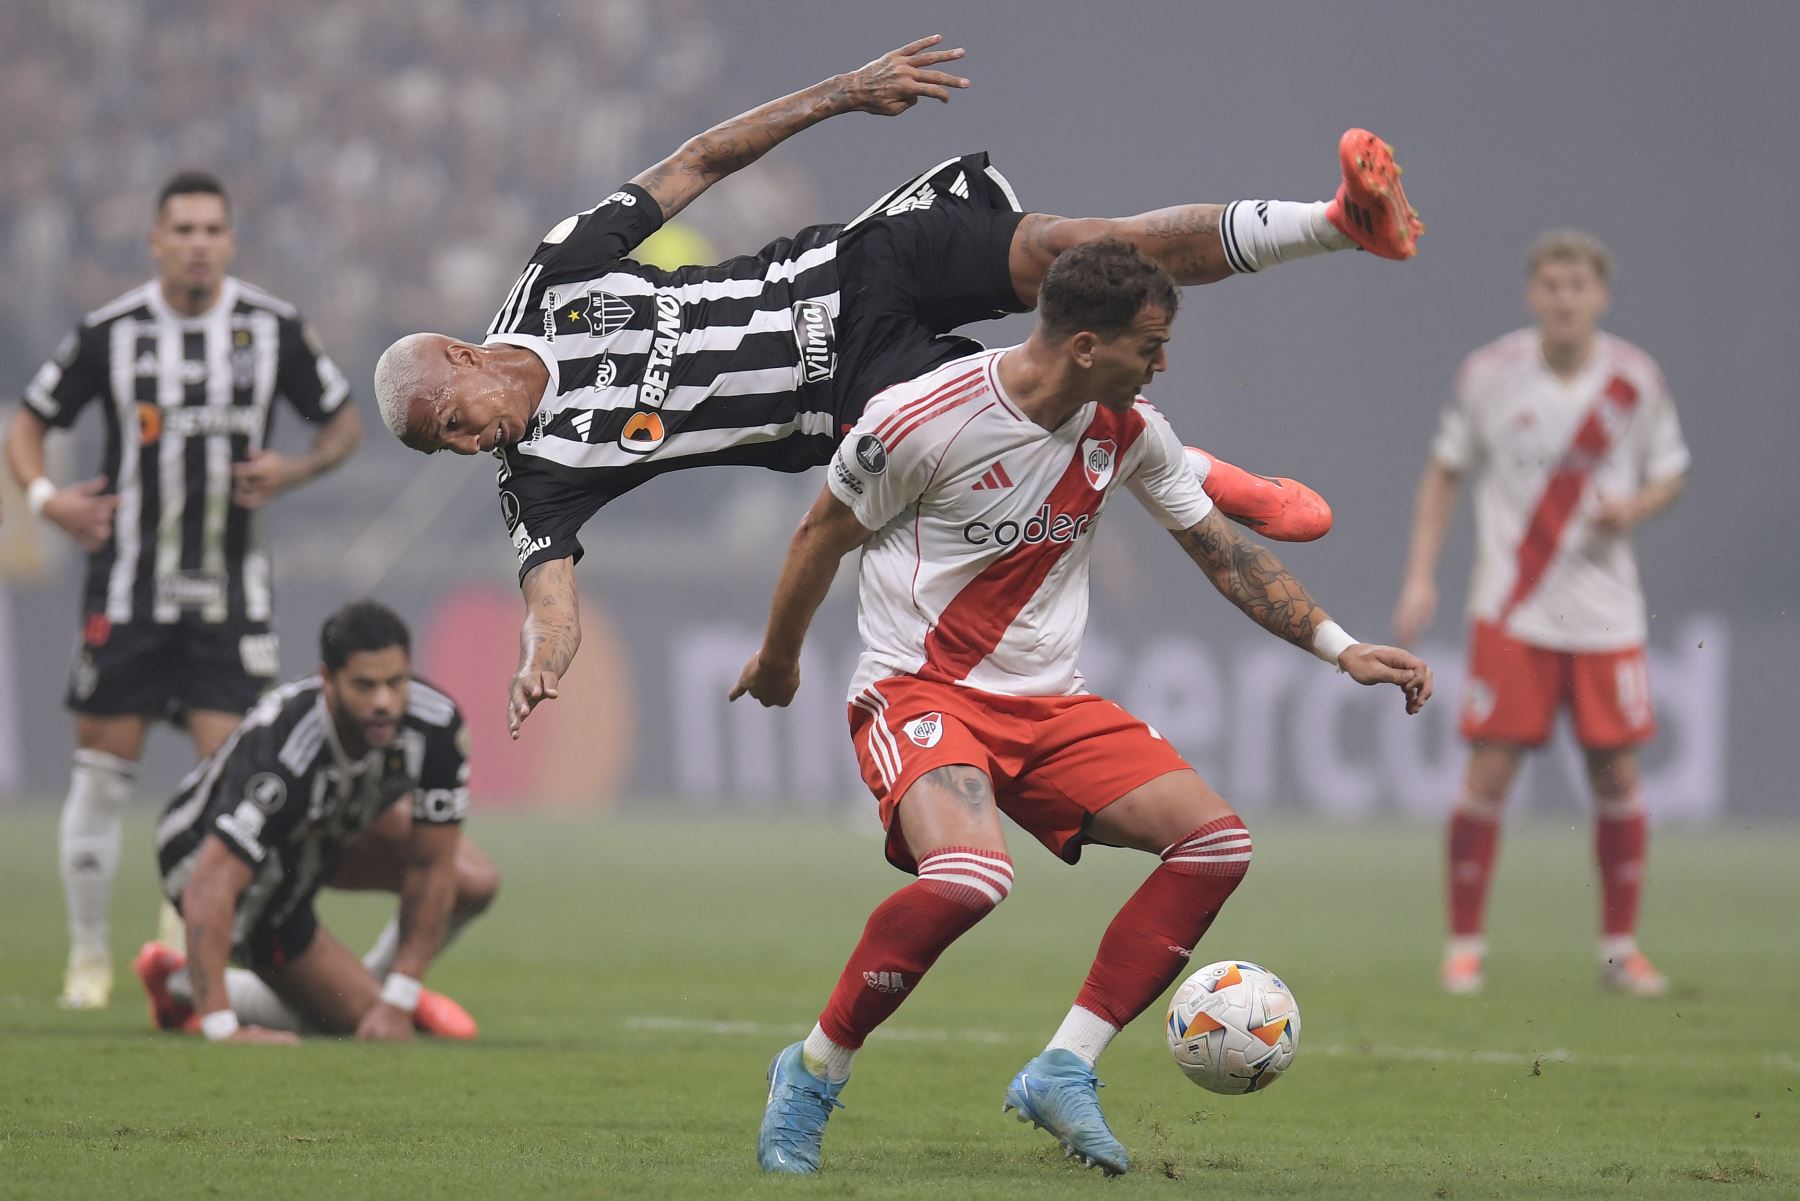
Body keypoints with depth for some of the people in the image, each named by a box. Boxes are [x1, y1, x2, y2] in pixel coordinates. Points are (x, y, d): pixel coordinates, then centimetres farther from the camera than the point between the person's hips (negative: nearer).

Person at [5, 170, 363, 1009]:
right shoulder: (110, 333, -3)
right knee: (104, 766, 0)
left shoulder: (273, 329, -1)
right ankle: (88, 954, 12)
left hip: (229, 593, 1)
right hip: (127, 586, -1)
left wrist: (294, 472, -8)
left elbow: (343, 420, 11)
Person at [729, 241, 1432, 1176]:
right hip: (918, 691, -7)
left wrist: (1340, 649, 6)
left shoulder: (1129, 431, 2)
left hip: (1048, 704, 7)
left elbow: (1223, 552, 14)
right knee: (969, 873, -35)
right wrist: (778, 660, 13)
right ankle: (811, 1078, -14)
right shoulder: (926, 418, -16)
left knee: (1215, 840, -11)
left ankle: (1064, 1072, -7)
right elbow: (823, 536, 0)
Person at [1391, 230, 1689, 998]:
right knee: (1489, 774, -6)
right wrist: (1420, 576, 0)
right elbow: (1444, 472, 7)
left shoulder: (1636, 380, -2)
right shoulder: (1489, 374, -4)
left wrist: (1632, 508, -13)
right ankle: (1465, 945, 5)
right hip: (1511, 611, -1)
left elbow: (1670, 474, 9)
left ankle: (1621, 948, 14)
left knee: (1617, 776, 1)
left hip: (1606, 611, 1)